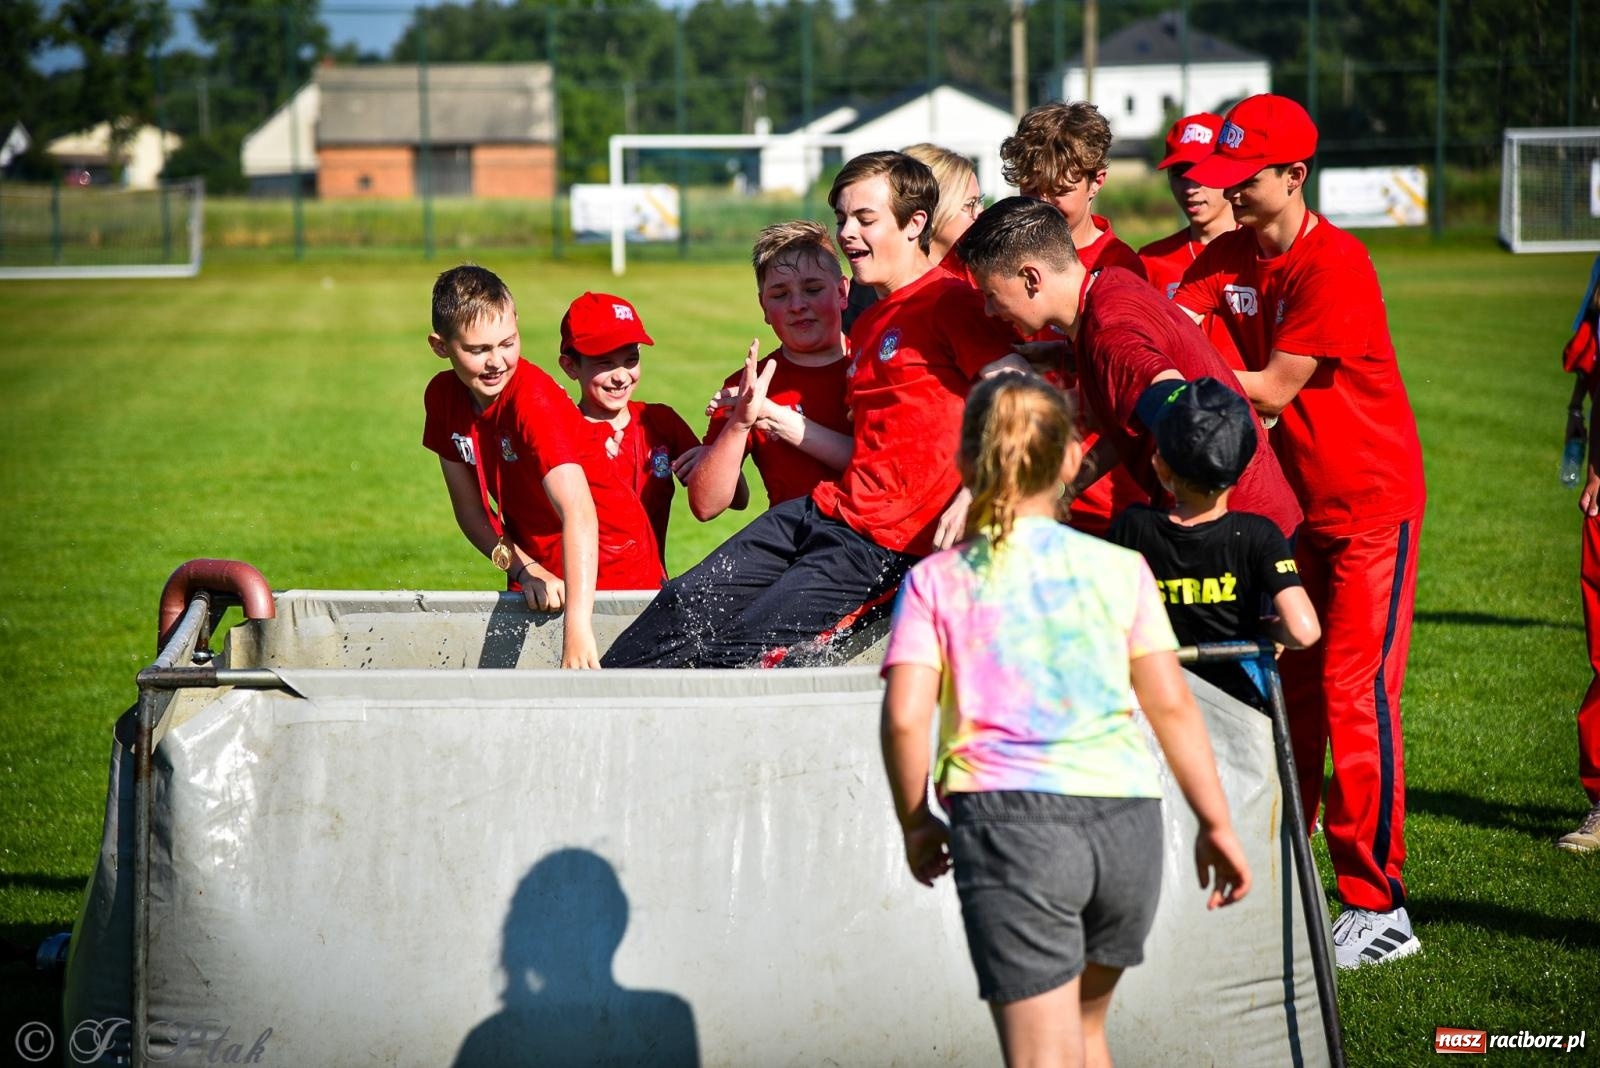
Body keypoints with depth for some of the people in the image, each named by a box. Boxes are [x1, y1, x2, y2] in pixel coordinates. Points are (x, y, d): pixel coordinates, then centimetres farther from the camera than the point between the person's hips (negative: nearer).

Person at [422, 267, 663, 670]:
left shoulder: (534, 399, -27)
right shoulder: (442, 396, -7)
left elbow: (578, 513, -38)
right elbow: (470, 509, 0)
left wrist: (577, 628, -48)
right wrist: (525, 570, -18)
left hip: (610, 568, -5)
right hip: (540, 572, 5)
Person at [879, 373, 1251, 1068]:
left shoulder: (936, 581, 6)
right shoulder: (1119, 568, 10)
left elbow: (904, 717, -5)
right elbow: (1171, 705, 7)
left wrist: (916, 824, 10)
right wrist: (1216, 824, 14)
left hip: (1007, 816, -3)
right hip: (1126, 819, 3)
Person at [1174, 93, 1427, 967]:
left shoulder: (1334, 265, -20)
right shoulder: (1230, 256, 5)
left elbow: (1269, 392, -22)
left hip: (1371, 500, -7)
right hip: (1294, 500, 7)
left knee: (1354, 695, -10)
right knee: (1286, 689, 9)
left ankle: (1378, 908, -5)